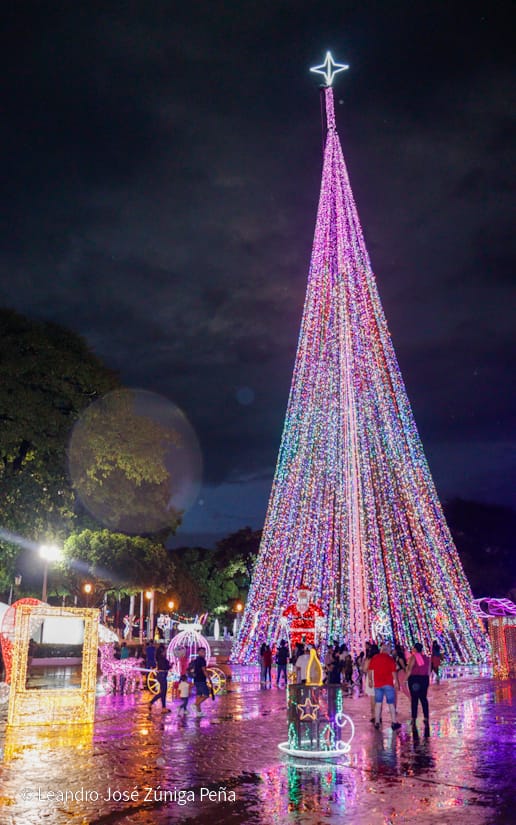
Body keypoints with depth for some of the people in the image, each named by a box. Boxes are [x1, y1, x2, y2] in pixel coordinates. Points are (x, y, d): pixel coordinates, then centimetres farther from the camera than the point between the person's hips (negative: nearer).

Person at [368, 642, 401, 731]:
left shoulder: (375, 658, 6)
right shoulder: (390, 659, -3)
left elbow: (370, 670, 6)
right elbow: (393, 671, -7)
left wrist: (370, 680, 15)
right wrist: (396, 681, 2)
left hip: (378, 683, 3)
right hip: (388, 683, -3)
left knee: (378, 703, 8)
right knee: (391, 703, 2)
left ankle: (377, 723, 8)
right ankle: (394, 722, 0)